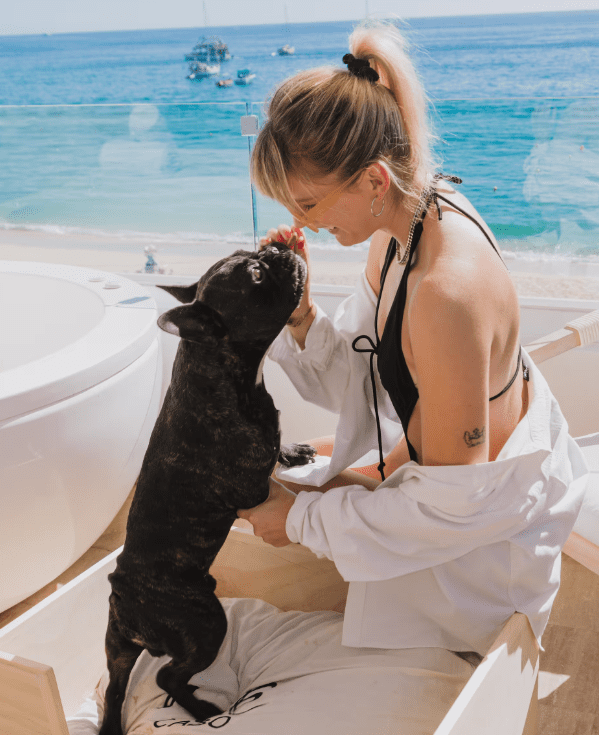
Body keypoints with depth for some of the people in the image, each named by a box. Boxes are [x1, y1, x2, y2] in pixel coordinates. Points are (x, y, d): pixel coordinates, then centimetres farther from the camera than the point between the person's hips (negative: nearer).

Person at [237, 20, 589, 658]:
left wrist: (304, 518, -20)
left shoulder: (449, 292, -39)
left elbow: (452, 502, -29)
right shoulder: (404, 221, -10)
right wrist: (298, 313, -18)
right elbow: (362, 375, -1)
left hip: (483, 528, -8)